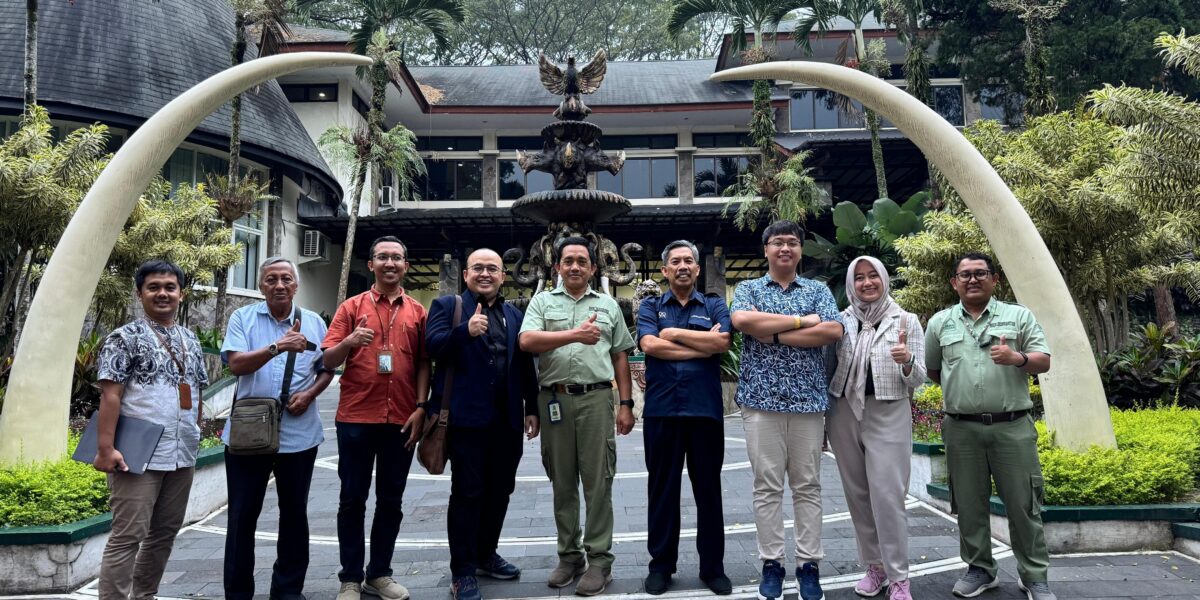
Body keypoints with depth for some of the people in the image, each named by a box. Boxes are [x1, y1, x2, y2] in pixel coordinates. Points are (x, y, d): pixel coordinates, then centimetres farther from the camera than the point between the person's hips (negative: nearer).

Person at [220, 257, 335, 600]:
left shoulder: (314, 323, 6)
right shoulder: (242, 318, 1)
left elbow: (327, 370, 11)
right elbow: (235, 364, -12)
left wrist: (310, 394, -8)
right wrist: (276, 348, -26)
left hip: (299, 434, 2)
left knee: (294, 513, 10)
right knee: (242, 515, 7)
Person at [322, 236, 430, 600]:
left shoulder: (418, 312, 8)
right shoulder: (351, 307, 4)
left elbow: (424, 363, 7)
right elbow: (328, 361, -2)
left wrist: (421, 407, -3)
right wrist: (349, 342, -22)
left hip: (401, 419, 2)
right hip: (356, 418, -2)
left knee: (391, 501, 9)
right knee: (352, 499, 5)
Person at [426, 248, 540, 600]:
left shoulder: (514, 314, 16)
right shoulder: (447, 305, 2)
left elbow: (525, 363, 15)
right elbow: (433, 346, -14)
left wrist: (532, 408, 11)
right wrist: (466, 330, -30)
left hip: (507, 419, 5)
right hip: (467, 416, -5)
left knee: (499, 490, 13)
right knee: (467, 493, 0)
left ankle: (486, 555, 30)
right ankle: (462, 572, 10)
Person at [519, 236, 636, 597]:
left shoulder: (608, 305, 13)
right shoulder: (542, 302, 10)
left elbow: (620, 357, 12)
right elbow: (527, 341, -8)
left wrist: (626, 404, 5)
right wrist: (575, 334, -17)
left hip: (595, 398, 0)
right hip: (553, 399, 1)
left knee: (597, 481, -1)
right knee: (562, 482, 9)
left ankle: (599, 560, 7)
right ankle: (569, 556, 20)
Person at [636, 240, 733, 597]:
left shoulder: (715, 306, 10)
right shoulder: (650, 307, 10)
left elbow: (722, 342, -10)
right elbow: (650, 345, -9)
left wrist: (674, 333, -7)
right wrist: (703, 345, -8)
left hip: (706, 409, 0)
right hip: (661, 410, 0)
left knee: (708, 488, 7)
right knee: (662, 488, 8)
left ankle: (713, 566, 19)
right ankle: (661, 565, 20)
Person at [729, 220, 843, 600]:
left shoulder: (818, 291, 11)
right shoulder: (748, 289, 9)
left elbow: (833, 331, -8)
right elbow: (741, 320, -15)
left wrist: (773, 334, -11)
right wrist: (801, 321, -11)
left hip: (808, 399, 1)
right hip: (760, 399, -1)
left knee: (808, 486, 6)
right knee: (767, 486, 4)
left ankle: (808, 565, 15)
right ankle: (771, 564, 13)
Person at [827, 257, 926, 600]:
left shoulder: (906, 321, 0)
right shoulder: (841, 320, 6)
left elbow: (918, 380, -1)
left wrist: (907, 362, -23)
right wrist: (821, 422, 10)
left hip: (889, 415, -3)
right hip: (843, 414, 3)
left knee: (887, 496, -7)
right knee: (857, 495, 10)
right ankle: (875, 567, 24)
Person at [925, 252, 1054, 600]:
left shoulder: (1019, 316, 5)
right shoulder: (939, 323, 9)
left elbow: (1043, 362, -1)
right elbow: (931, 369, 19)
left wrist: (1018, 359, -19)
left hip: (1012, 426, -1)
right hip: (961, 429, 2)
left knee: (1022, 504, 3)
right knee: (969, 504, 8)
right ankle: (980, 569, 22)